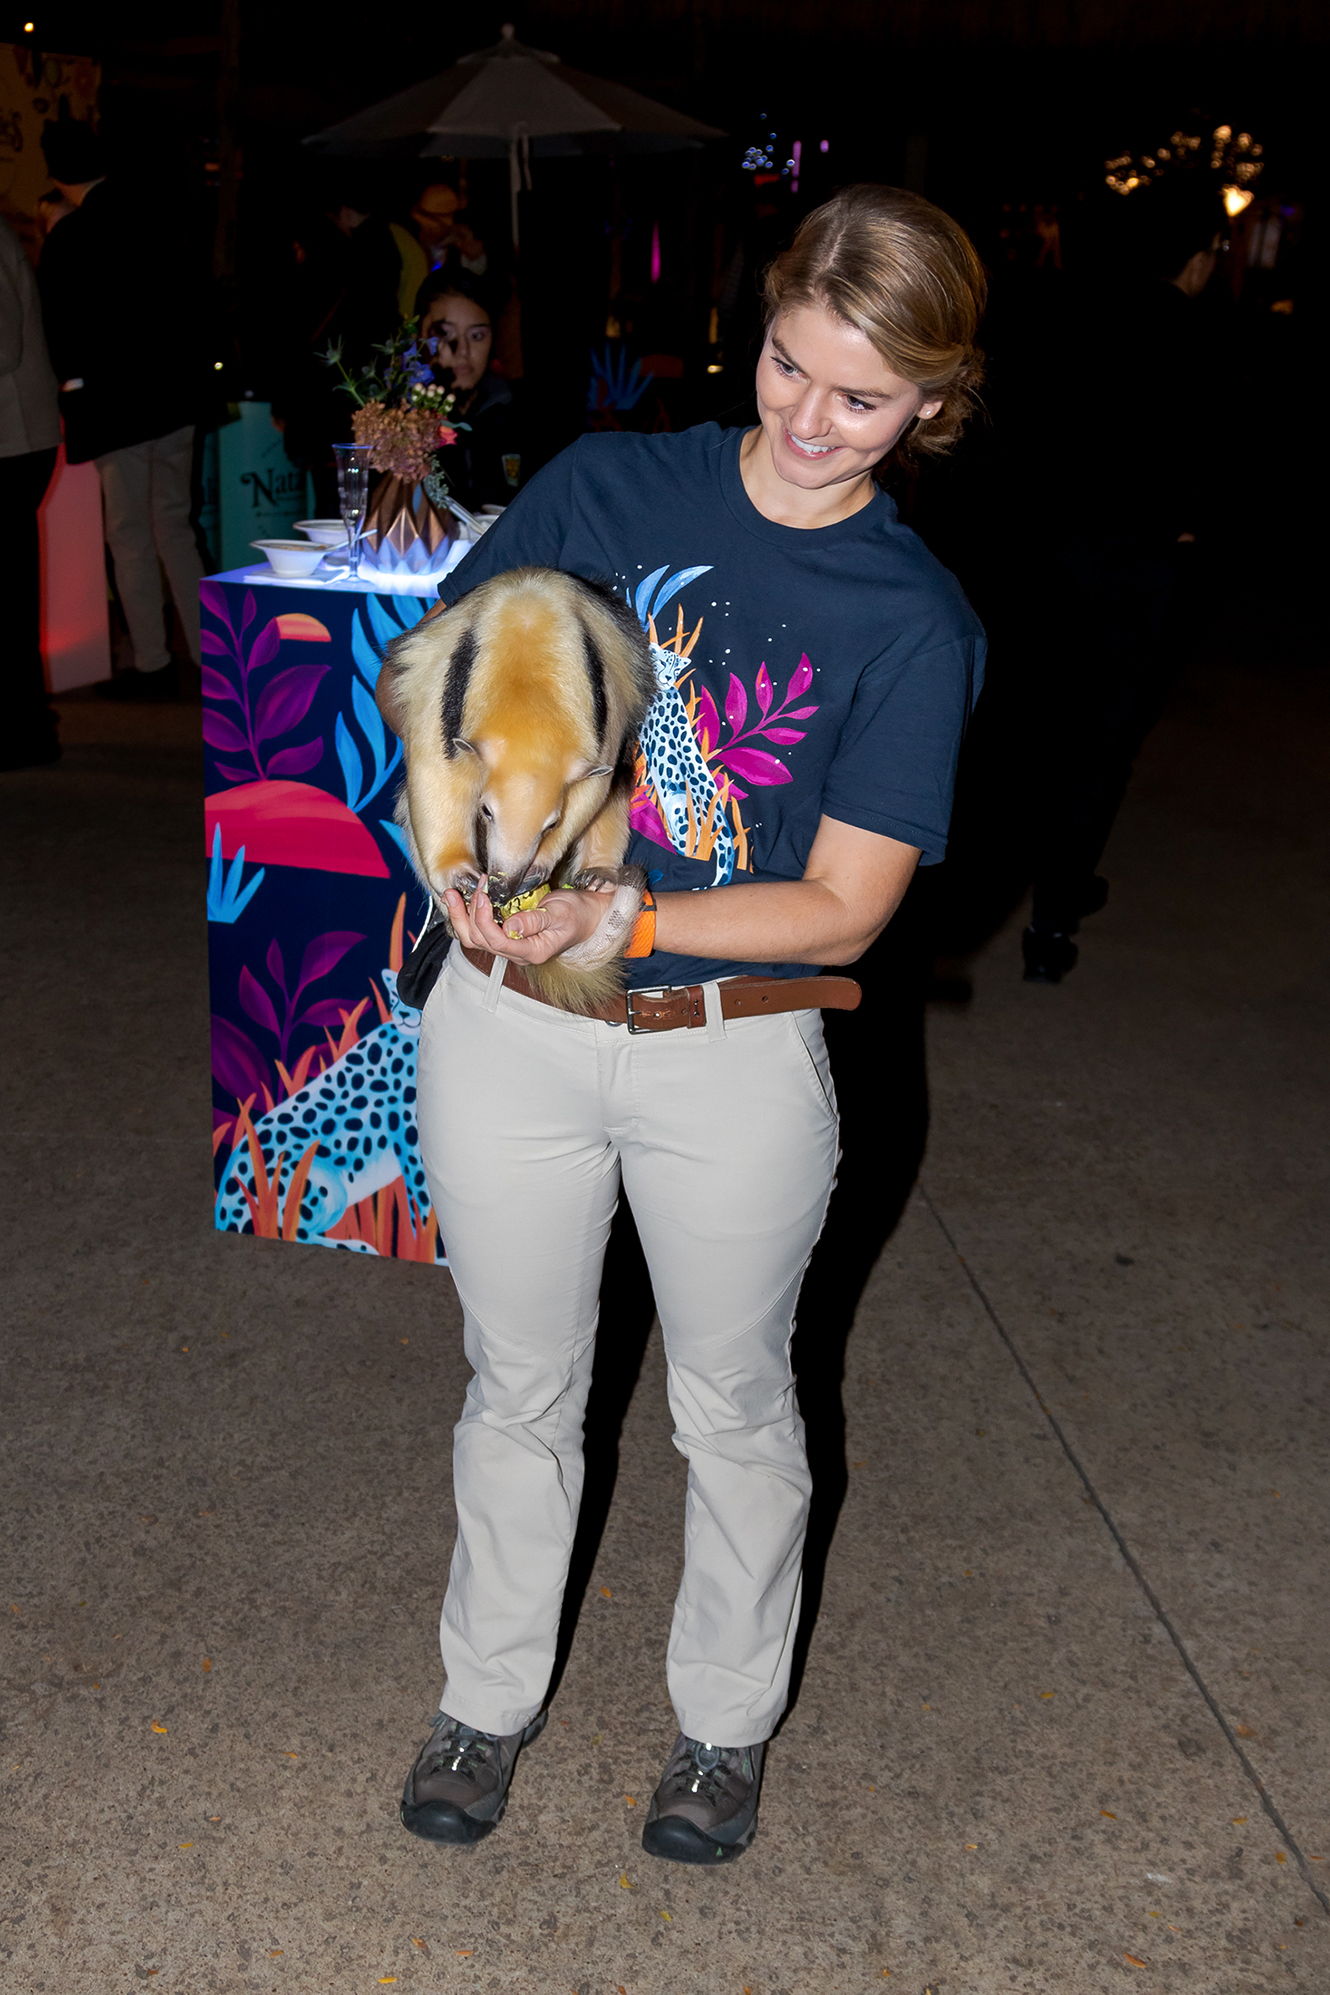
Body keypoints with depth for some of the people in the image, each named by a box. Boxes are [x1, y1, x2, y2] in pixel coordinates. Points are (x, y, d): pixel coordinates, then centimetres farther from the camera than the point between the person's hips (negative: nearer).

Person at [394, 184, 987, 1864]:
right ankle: (490, 1695, 44)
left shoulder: (916, 622, -7)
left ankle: (726, 1721, 44)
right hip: (507, 1030, 2)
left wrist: (626, 916, -24)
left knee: (733, 1406, 18)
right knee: (520, 1391, 18)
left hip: (734, 1055, -1)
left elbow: (842, 908, -10)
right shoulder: (606, 486, -3)